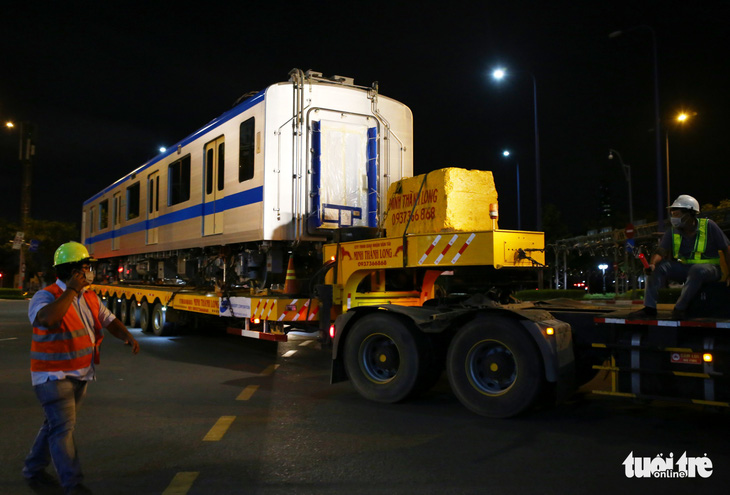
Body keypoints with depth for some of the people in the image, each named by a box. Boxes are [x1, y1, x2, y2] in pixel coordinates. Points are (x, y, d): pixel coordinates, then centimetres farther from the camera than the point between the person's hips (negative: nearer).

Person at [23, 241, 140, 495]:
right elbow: (48, 319, -38)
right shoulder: (46, 296, -17)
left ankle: (34, 471, 36)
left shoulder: (90, 298, 7)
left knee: (56, 424, 19)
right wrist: (71, 290, -30)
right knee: (63, 427, -7)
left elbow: (109, 320, 10)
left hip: (80, 374, 8)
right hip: (54, 376, -8)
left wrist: (127, 336, -9)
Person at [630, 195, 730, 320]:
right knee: (659, 266, -19)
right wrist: (652, 264, -31)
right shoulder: (673, 232, 2)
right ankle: (649, 307, -25)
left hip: (709, 268, -4)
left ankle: (680, 308, -30)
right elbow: (660, 252, -8)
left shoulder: (708, 226, -7)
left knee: (697, 270, -38)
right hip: (684, 268, 4)